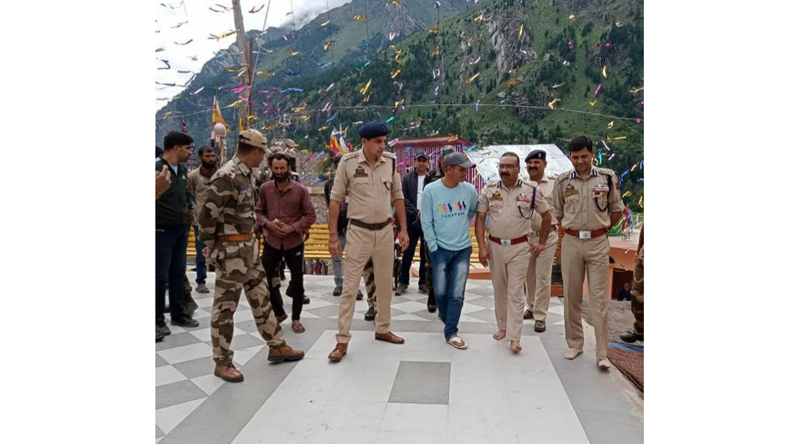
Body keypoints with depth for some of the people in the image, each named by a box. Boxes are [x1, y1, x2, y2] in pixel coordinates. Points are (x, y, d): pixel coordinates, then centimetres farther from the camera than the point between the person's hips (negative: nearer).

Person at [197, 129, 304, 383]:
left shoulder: (246, 174, 9)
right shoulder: (226, 177, -20)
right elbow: (207, 215, -19)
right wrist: (210, 245, -8)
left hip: (249, 245, 9)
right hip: (231, 249, -9)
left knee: (260, 298, 16)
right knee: (225, 305, 2)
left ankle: (277, 346, 28)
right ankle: (222, 362, 15)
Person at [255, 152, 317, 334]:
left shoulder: (300, 190, -9)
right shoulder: (264, 189, -2)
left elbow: (311, 215, -6)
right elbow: (258, 211, 7)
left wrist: (293, 228, -18)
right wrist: (267, 223, -13)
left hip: (294, 242, -2)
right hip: (271, 242, 2)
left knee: (297, 282, 8)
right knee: (265, 279, 8)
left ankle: (296, 319, 27)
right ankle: (279, 313, 32)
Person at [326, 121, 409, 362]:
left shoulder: (390, 162, -3)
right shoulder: (348, 162, -12)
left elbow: (397, 196, 8)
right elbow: (336, 199, -7)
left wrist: (403, 229, 6)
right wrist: (333, 236, -8)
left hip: (385, 231, 4)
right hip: (358, 232, -3)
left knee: (385, 284, 15)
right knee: (350, 286, 0)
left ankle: (383, 329, 33)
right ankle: (342, 341, 10)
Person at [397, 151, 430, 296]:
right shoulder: (407, 178, 5)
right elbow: (404, 199, -1)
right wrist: (416, 213, -11)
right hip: (412, 220, 1)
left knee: (426, 254, 7)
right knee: (408, 252, 4)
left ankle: (424, 283, 16)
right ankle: (403, 282, 14)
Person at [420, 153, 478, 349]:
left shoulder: (469, 189, -4)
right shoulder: (431, 191, -10)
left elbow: (476, 211, 15)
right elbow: (426, 223, -6)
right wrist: (433, 247, -8)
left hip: (463, 249, 2)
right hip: (441, 249, -1)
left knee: (457, 293, -2)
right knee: (440, 291, 5)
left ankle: (451, 332, 10)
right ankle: (446, 318, 33)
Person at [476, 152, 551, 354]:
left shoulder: (531, 190, -5)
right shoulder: (489, 190, -1)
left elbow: (546, 215, 7)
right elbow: (480, 220, 0)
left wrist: (542, 242, 6)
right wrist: (482, 247, -7)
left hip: (519, 247, -2)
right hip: (495, 246, 2)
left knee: (516, 292, -2)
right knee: (499, 290, 13)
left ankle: (514, 337, 0)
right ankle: (502, 326, 29)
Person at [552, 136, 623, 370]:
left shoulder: (607, 177, 0)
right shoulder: (562, 181, 2)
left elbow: (617, 210, 10)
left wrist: (600, 227, 7)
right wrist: (573, 229, 6)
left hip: (598, 243, -1)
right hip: (571, 243, 2)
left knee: (599, 298, 0)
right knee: (571, 296, 9)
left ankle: (602, 353, 6)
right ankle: (575, 344, 24)